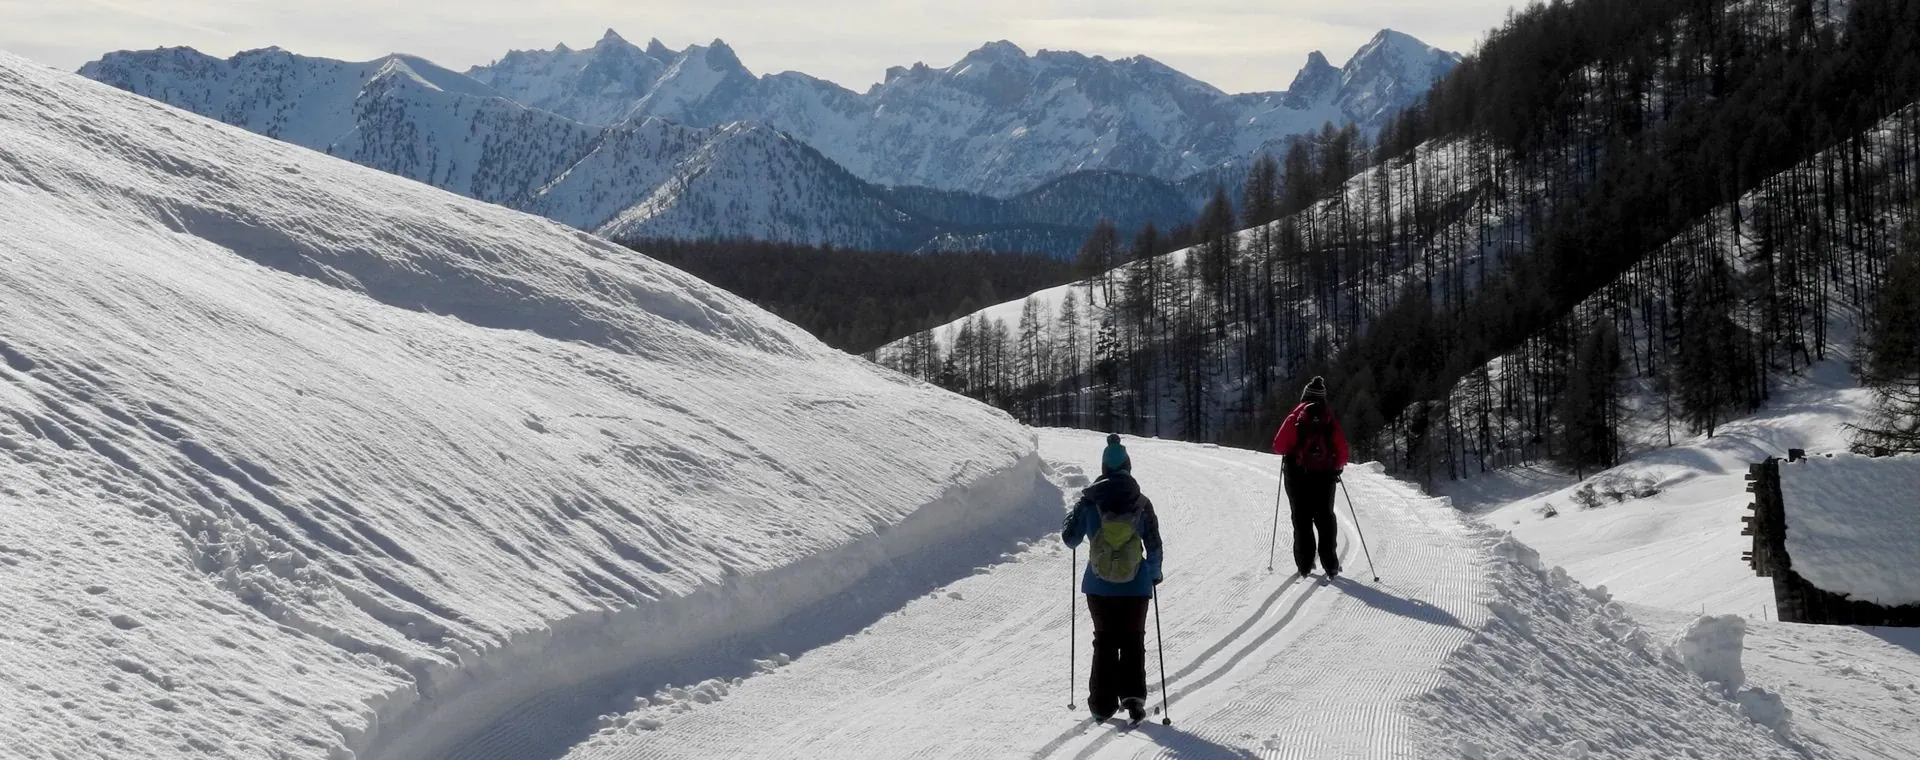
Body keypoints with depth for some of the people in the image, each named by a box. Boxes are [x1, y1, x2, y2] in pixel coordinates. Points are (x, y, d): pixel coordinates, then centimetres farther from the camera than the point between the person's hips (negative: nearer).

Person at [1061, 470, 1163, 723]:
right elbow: (1154, 546, -1)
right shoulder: (1141, 504, -7)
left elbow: (1069, 538, 1)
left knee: (1104, 643, 14)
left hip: (1099, 587, 1)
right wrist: (1154, 573, 17)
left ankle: (1103, 704, 12)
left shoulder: (1089, 502, -7)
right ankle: (1133, 697, -2)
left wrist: (1075, 511, 20)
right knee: (1133, 643, 12)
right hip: (1135, 588, -1)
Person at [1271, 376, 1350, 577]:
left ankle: (1305, 563, 2)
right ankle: (1330, 564, 3)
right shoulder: (1330, 420, 2)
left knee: (1302, 518, 6)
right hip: (1324, 475, 2)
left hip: (1298, 476, -2)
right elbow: (1342, 450, -1)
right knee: (1325, 518, 9)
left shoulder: (1296, 417, -4)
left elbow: (1279, 446, -8)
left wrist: (1288, 452, 13)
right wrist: (1337, 468, 15)